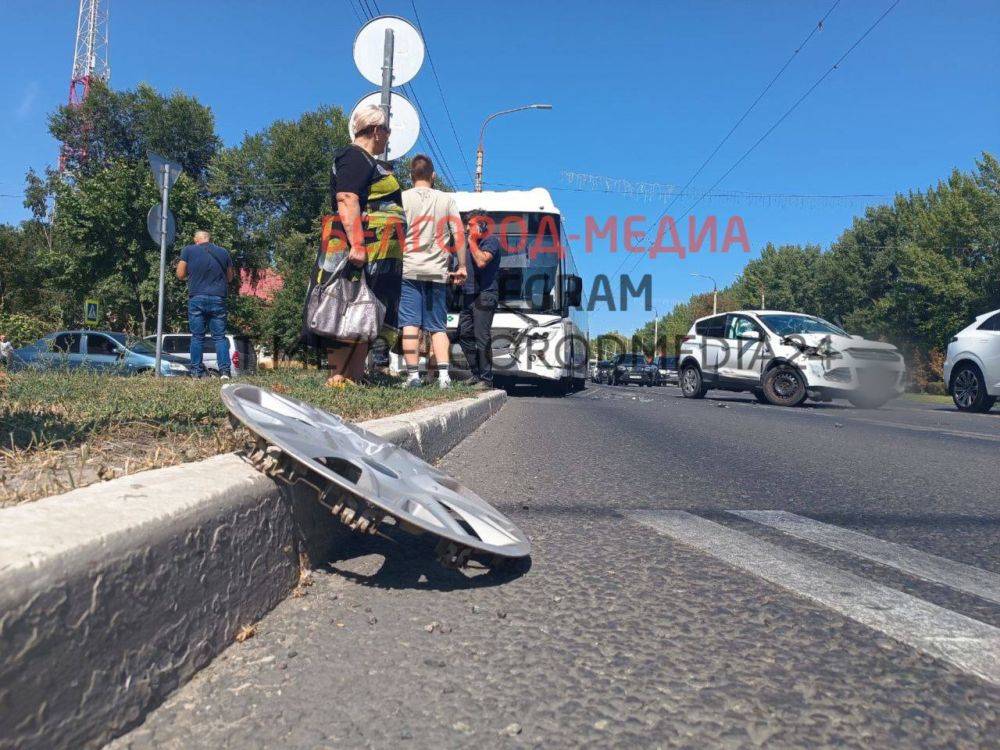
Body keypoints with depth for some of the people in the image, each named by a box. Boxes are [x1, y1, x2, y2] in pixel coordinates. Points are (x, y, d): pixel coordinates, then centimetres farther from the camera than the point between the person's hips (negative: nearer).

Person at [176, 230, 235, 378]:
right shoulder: (223, 252, 8)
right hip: (218, 299, 1)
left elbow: (180, 275, 6)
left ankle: (197, 371, 4)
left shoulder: (188, 250, 3)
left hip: (197, 298, -1)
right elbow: (230, 277, 16)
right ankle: (225, 370, -5)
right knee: (220, 336, 5)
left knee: (197, 337, 5)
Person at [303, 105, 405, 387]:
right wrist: (357, 244, -29)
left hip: (377, 256, 11)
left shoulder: (367, 161, 27)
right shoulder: (355, 157, -6)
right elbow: (347, 201, -20)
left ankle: (355, 377, 8)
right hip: (358, 250, -11)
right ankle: (337, 377, -10)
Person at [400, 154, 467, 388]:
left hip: (408, 270, -2)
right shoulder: (447, 200, 9)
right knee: (438, 327, 8)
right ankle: (443, 375, -4)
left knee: (410, 325, -1)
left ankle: (413, 375, -6)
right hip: (437, 272, 2)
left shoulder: (403, 198, 3)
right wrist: (462, 267, 8)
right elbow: (459, 235, 4)